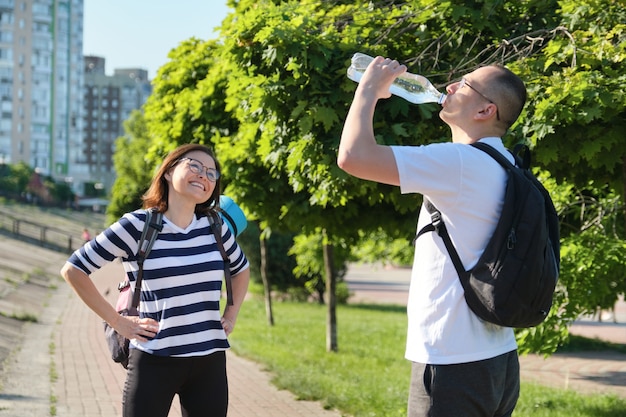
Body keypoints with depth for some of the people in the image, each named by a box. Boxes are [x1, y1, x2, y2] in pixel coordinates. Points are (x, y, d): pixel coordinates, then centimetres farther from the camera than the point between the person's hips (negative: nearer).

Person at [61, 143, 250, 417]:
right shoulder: (137, 226, -7)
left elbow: (241, 268, 27)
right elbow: (73, 269, -4)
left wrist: (231, 315, 14)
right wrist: (117, 322, -5)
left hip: (210, 362, 4)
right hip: (155, 363, -4)